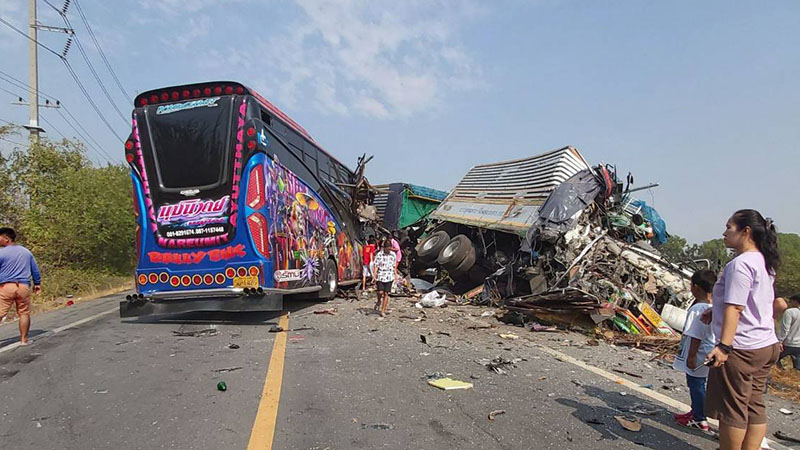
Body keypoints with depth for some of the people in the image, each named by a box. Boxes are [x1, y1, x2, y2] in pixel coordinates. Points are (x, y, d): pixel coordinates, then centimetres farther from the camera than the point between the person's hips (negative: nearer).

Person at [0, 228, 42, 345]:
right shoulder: (26, 251, 13)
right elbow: (35, 269, 18)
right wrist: (37, 283, 26)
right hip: (23, 286, 3)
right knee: (24, 313, 7)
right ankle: (24, 339, 9)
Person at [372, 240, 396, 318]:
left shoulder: (393, 255, 5)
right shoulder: (379, 254, -4)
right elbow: (376, 266, -3)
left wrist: (396, 276, 14)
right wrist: (374, 276, -11)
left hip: (389, 277, 2)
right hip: (380, 276, -2)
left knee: (386, 294, 1)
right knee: (380, 292, -11)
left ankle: (383, 311, 11)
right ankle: (379, 301, 24)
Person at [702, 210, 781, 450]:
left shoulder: (740, 263, -18)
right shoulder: (764, 263, 12)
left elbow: (734, 308, -24)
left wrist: (724, 345, -26)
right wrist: (716, 311, 23)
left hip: (742, 349, -9)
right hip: (766, 345, 9)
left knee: (732, 408, 2)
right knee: (754, 407, 14)